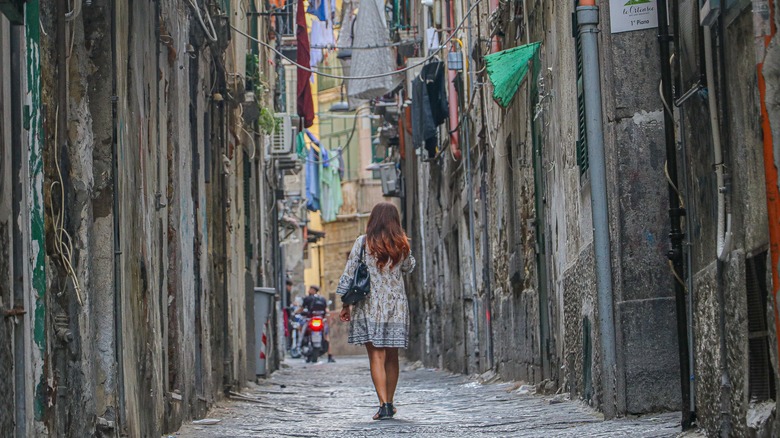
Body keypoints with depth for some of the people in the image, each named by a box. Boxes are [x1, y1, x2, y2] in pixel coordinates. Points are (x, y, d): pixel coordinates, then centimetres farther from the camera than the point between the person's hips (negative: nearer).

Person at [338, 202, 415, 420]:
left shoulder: (363, 242, -4)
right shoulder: (401, 245, 3)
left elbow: (349, 274, -4)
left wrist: (346, 304, 4)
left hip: (369, 305, -2)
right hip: (396, 304, 2)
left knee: (376, 356, -5)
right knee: (392, 356, 12)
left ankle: (384, 404, -15)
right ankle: (389, 403, 18)